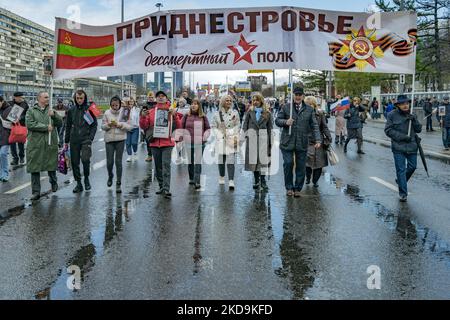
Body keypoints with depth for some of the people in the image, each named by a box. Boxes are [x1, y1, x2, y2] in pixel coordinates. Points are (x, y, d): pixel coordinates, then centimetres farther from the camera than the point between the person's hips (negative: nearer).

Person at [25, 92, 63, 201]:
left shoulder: (51, 110, 12)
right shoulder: (31, 111, 4)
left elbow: (60, 123, 4)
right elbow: (29, 124, -10)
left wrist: (54, 115, -14)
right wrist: (46, 127, -12)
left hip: (51, 143, 2)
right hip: (35, 144, -2)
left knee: (51, 165, 11)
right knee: (35, 168, 0)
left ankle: (53, 182, 39)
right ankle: (36, 192, 6)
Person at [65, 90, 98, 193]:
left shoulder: (89, 109, 1)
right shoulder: (71, 110, 9)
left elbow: (94, 125, 2)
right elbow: (68, 126, 15)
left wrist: (91, 138, -10)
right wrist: (66, 141, 13)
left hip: (86, 139, -3)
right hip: (74, 140, 3)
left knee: (85, 160, -17)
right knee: (74, 162, 4)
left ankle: (86, 179, 8)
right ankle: (78, 183, 15)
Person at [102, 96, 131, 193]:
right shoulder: (107, 113, 2)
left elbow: (130, 126, -5)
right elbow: (103, 126, 5)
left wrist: (120, 124, -18)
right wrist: (108, 124, -15)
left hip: (120, 139, -1)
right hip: (109, 139, 2)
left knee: (118, 161, -1)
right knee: (109, 161, 2)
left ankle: (118, 183, 8)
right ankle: (110, 176, 34)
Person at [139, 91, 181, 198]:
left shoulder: (171, 111, 3)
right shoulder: (151, 112, 10)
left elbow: (178, 126, -3)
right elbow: (144, 126, 8)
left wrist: (175, 116, -18)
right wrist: (143, 117, -9)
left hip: (167, 142, -3)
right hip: (154, 143, 4)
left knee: (166, 166, -10)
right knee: (158, 166, 12)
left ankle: (166, 189, -12)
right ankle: (161, 187, 24)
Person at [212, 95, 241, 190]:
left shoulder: (235, 113, 6)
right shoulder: (217, 114, 4)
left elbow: (237, 125, 7)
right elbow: (214, 127, 7)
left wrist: (235, 136, -3)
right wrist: (219, 134, -6)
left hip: (232, 139, -1)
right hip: (221, 139, 1)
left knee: (231, 160, -10)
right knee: (221, 159, 9)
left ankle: (231, 181, -13)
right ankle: (221, 177, 31)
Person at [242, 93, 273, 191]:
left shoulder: (267, 113, 4)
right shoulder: (250, 111, 7)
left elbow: (270, 127, 4)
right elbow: (245, 123, 9)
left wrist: (270, 141, 1)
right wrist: (246, 133, -6)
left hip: (263, 136, -1)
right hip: (252, 136, 1)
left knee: (263, 158, -5)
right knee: (253, 158, 5)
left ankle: (263, 181, 1)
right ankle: (256, 181, 15)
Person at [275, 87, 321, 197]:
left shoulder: (309, 110, 8)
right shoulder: (286, 107, 5)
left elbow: (314, 126, 7)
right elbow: (277, 120, 8)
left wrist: (317, 140, -3)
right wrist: (285, 122, -13)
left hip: (302, 143, 1)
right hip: (287, 142, -1)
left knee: (301, 167, 4)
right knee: (288, 164, -7)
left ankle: (298, 189, 18)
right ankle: (289, 187, 11)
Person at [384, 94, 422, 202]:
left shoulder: (412, 115, 7)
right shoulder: (392, 115, -5)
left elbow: (419, 129, 6)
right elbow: (388, 130, -8)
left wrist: (414, 120, -12)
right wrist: (402, 136, -16)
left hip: (412, 146, 4)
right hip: (398, 147, -4)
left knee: (412, 166, 12)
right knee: (401, 170, -2)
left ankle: (401, 180, 40)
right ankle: (403, 193, 6)